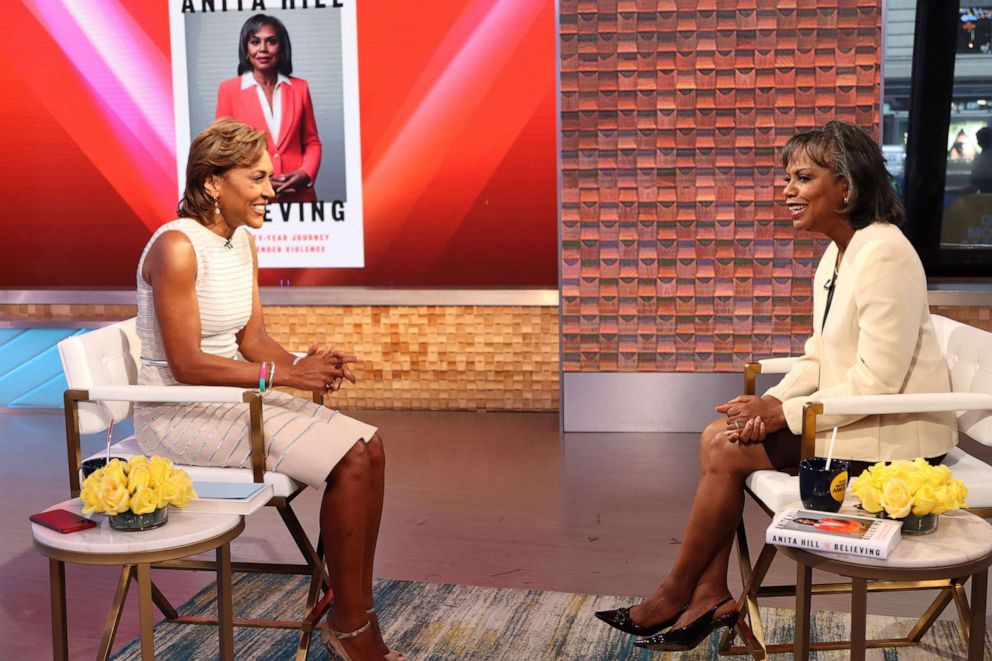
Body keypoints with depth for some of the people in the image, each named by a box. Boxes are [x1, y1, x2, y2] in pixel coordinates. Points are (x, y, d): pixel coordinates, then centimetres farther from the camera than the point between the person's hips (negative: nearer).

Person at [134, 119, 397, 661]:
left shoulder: (243, 241, 7)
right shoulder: (177, 247, -19)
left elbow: (252, 339, 9)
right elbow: (186, 364, -22)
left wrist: (303, 365, -11)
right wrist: (285, 375, -24)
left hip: (233, 395, 9)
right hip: (179, 413, -8)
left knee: (368, 448, -5)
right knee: (347, 462, -18)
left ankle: (359, 614, 3)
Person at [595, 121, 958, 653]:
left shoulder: (884, 255, -21)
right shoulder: (837, 252, 10)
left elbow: (877, 382, -24)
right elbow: (819, 357, 12)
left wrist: (785, 414, -18)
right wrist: (773, 401, -5)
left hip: (890, 435, -9)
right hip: (851, 416, 9)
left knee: (727, 451, -13)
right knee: (718, 434, -2)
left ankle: (677, 592, 4)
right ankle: (711, 593, -1)